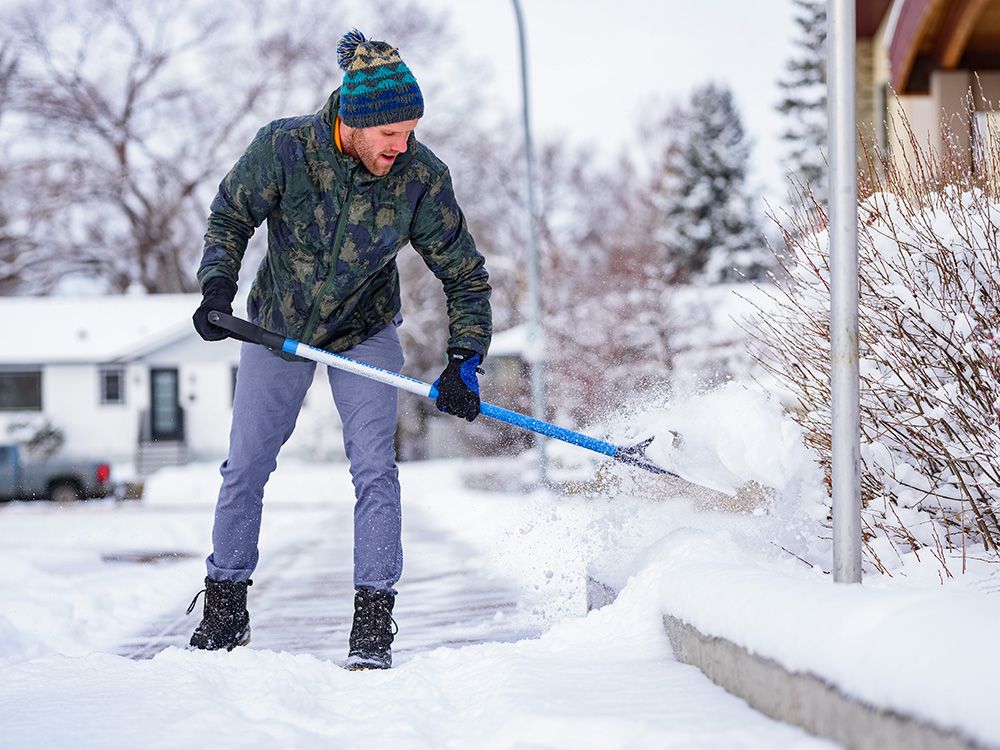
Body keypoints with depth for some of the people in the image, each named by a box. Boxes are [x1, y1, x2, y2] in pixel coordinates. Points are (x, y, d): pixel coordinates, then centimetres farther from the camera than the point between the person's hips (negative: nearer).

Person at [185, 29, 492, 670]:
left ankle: (374, 622, -3)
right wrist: (218, 288, -22)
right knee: (245, 467, 7)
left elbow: (466, 276, -14)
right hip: (276, 327, 1)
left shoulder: (422, 176, -25)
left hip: (365, 333, -1)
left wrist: (464, 361, -24)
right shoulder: (283, 149, -27)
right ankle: (226, 609, 23)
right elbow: (230, 218, -8)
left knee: (374, 468, -12)